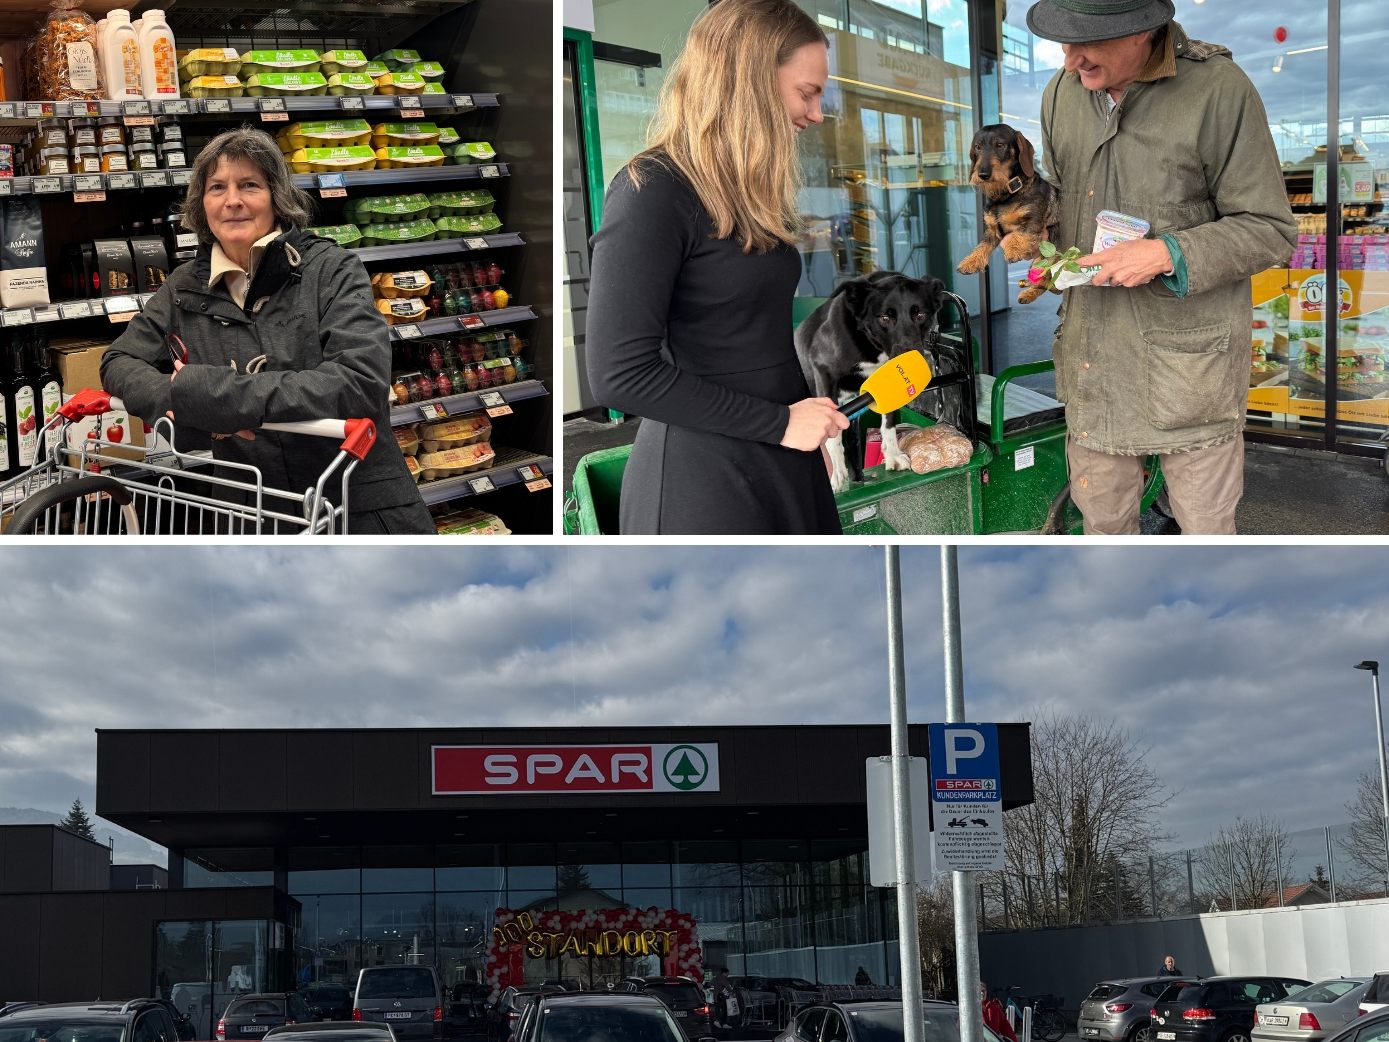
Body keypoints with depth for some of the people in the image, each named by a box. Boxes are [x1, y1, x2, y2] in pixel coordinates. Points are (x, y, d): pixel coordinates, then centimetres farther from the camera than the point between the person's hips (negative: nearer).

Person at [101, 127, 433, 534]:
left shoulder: (331, 269, -3)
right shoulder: (187, 287, 10)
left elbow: (362, 381, -16)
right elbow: (119, 362, 9)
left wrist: (217, 395, -20)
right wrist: (181, 401, -15)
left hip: (361, 513, -4)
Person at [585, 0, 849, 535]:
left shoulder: (750, 190, 13)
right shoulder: (653, 190, -15)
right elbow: (619, 374, -20)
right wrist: (779, 422, -15)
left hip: (784, 467, 8)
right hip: (701, 481, -8)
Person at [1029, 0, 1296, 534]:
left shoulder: (1219, 90, -15)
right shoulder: (1061, 93, 4)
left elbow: (1270, 230, -12)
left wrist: (1169, 253, -23)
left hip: (1189, 360, -5)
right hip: (1093, 356, 5)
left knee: (1205, 526, 8)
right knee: (1101, 514, 17)